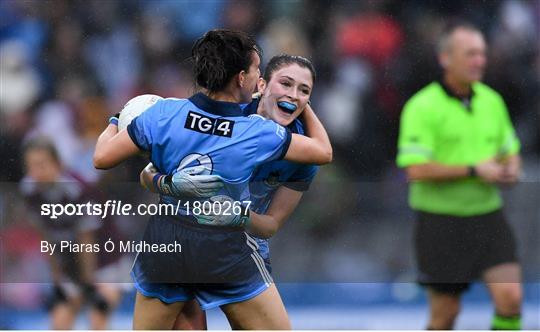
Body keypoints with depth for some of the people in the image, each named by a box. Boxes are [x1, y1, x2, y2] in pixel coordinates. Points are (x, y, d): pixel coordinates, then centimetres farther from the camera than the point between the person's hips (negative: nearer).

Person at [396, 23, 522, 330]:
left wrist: (510, 171, -4)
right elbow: (416, 169, -19)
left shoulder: (492, 101, 8)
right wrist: (474, 170, -18)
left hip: (488, 215, 4)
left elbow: (511, 151, 20)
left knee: (510, 296, -12)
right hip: (441, 221, -4)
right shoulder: (423, 107, -11)